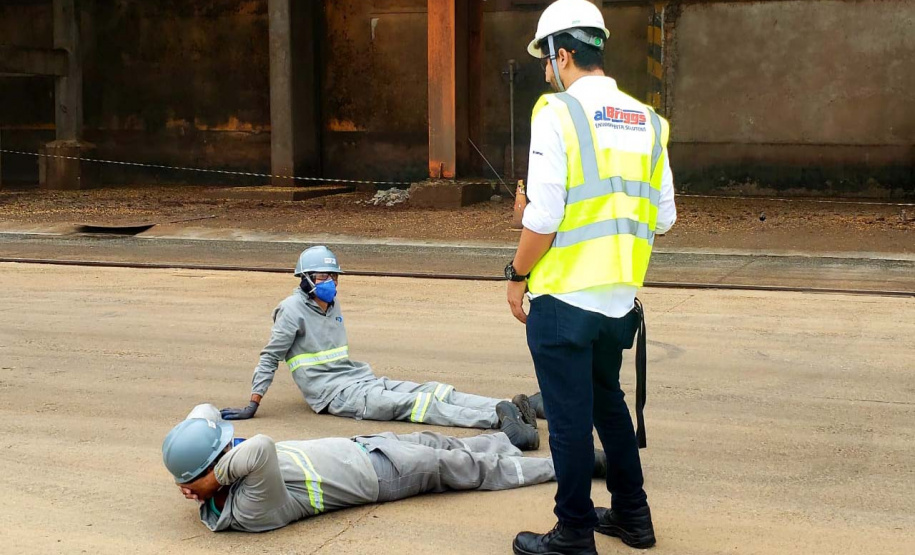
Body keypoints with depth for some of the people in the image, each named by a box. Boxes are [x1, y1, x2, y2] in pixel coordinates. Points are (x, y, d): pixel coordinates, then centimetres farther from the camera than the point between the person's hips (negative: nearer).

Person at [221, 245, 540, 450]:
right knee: (414, 403, -26)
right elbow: (270, 359, -7)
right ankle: (499, 419, -43)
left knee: (432, 391, -14)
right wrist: (253, 405, -11)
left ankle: (508, 409, -30)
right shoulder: (294, 310, -6)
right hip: (335, 393, -8)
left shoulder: (332, 305, 18)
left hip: (360, 378, 8)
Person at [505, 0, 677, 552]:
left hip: (563, 298, -6)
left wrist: (518, 274, -3)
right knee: (609, 400, 23)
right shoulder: (646, 120, 6)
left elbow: (543, 215, -16)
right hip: (621, 298, 6)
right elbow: (663, 217, 7)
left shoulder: (558, 112, -11)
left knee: (569, 417, 4)